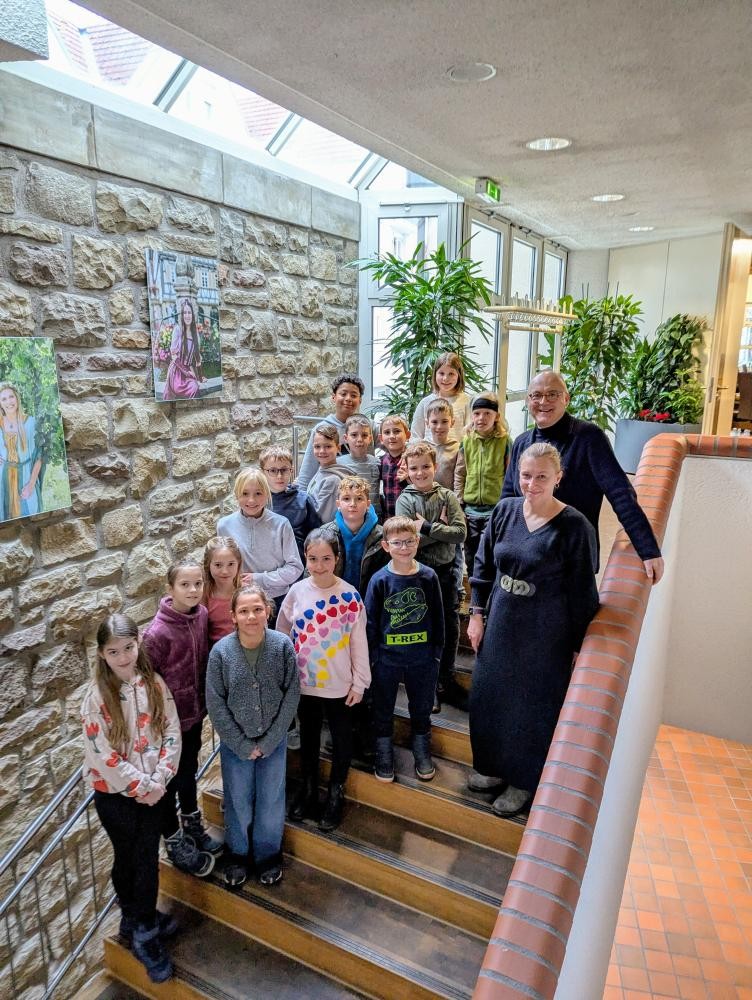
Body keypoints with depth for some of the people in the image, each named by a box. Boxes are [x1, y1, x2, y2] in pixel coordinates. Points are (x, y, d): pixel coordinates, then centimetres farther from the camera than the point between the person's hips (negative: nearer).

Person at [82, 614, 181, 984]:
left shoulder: (154, 684, -7)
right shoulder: (97, 697, -18)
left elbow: (172, 733, -4)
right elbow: (102, 755, -18)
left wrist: (158, 781, -13)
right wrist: (139, 788, -14)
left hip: (153, 790, 3)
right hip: (114, 794, -2)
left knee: (148, 858, 11)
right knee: (127, 858, 16)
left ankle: (142, 929, 32)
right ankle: (141, 924, 37)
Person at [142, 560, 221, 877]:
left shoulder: (201, 614, -9)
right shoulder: (158, 632, -27)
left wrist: (204, 698, 10)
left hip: (195, 711, 6)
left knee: (189, 771, 25)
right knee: (169, 781, 15)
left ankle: (193, 827, 47)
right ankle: (175, 844, 36)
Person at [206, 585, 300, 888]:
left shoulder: (283, 645, -17)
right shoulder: (220, 652, -18)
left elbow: (291, 694, -10)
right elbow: (215, 704, -10)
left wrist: (268, 741, -10)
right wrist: (242, 745, -9)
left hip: (274, 741, 1)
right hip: (235, 743, 0)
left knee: (271, 802, 15)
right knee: (238, 803, 17)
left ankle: (268, 855, 40)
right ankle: (237, 854, 43)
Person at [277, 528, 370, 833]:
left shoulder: (349, 595, -14)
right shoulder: (296, 592, -8)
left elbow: (358, 641, -7)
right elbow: (282, 635, 2)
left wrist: (359, 682, -6)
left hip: (339, 684, -2)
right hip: (303, 682, 2)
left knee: (341, 739, 14)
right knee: (308, 736, 20)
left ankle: (335, 793, 36)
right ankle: (308, 788, 41)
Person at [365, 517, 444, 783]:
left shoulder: (428, 576, -6)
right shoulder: (380, 580, -10)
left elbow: (437, 616, 2)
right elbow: (370, 621, -5)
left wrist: (437, 650, 2)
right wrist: (372, 656, -5)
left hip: (422, 658, 1)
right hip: (387, 658, -1)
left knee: (421, 707, 19)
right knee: (383, 708, 16)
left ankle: (421, 748, 40)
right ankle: (383, 750, 36)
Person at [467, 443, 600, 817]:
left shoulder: (574, 526, -17)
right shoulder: (505, 510, -4)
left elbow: (582, 591, -10)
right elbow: (483, 565, 6)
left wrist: (577, 646, -6)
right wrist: (477, 613, 5)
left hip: (544, 635, -5)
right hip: (500, 625, 5)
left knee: (532, 706, 12)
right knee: (489, 697, 17)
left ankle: (523, 781, 36)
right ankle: (494, 766, 42)